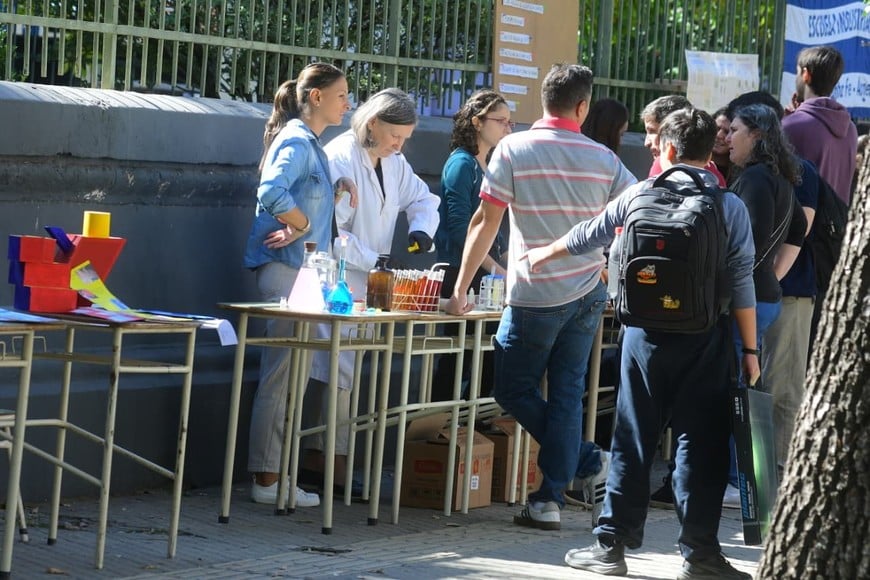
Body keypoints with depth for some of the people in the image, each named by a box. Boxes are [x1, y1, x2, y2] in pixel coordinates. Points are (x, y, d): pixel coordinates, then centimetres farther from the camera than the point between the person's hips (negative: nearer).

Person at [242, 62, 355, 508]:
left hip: (299, 271, 10)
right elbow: (272, 191, -27)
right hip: (284, 269, -10)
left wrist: (337, 186, 7)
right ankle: (267, 479, -4)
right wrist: (302, 225, -14)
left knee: (283, 377, 12)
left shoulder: (311, 144, 18)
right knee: (281, 376, -8)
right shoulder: (296, 141, -12)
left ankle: (269, 475, 17)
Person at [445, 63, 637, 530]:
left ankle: (590, 464, 4)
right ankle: (549, 500, 9)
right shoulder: (603, 159, 2)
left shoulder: (513, 150, -7)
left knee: (515, 390, 10)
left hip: (534, 295, -4)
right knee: (567, 394, 9)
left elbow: (486, 222, -8)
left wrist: (460, 288, -3)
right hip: (587, 294, 4)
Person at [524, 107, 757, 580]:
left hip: (648, 330, 1)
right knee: (700, 443, 3)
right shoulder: (730, 207, -3)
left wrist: (545, 253, 33)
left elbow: (590, 234, 15)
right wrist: (749, 348, 0)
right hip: (706, 338, -1)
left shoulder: (641, 195, 1)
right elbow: (741, 282, -6)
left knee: (634, 439, 8)